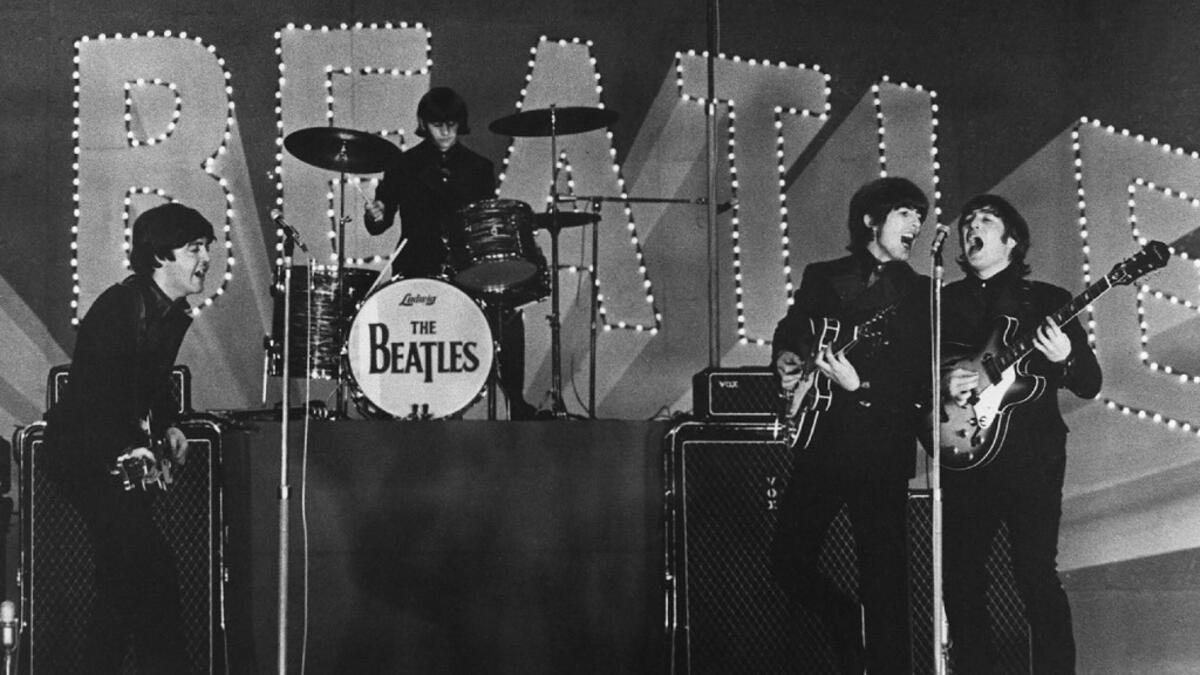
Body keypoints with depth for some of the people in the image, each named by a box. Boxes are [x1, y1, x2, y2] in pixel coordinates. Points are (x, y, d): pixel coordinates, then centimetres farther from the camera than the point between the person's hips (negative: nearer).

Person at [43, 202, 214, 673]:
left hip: (131, 450, 10)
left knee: (122, 583, 15)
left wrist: (168, 426, 7)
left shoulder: (175, 314, 6)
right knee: (154, 572, -18)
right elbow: (89, 395, -27)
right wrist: (123, 451, -38)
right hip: (84, 453, -10)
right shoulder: (118, 308, -22)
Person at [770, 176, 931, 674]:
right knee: (788, 561, 4)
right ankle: (848, 631, 28)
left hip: (881, 449, -2)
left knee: (884, 579, -4)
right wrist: (787, 362, -2)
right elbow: (788, 333, 20)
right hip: (821, 442, 3)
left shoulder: (920, 293, 5)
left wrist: (859, 386, -16)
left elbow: (922, 379, -3)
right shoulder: (823, 278, 11)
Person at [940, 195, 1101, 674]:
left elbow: (1089, 385, 3)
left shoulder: (1047, 300, 6)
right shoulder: (943, 301, 13)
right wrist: (940, 384, -9)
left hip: (1031, 455, -3)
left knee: (1036, 575, -8)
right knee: (960, 576, 5)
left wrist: (1064, 359, -17)